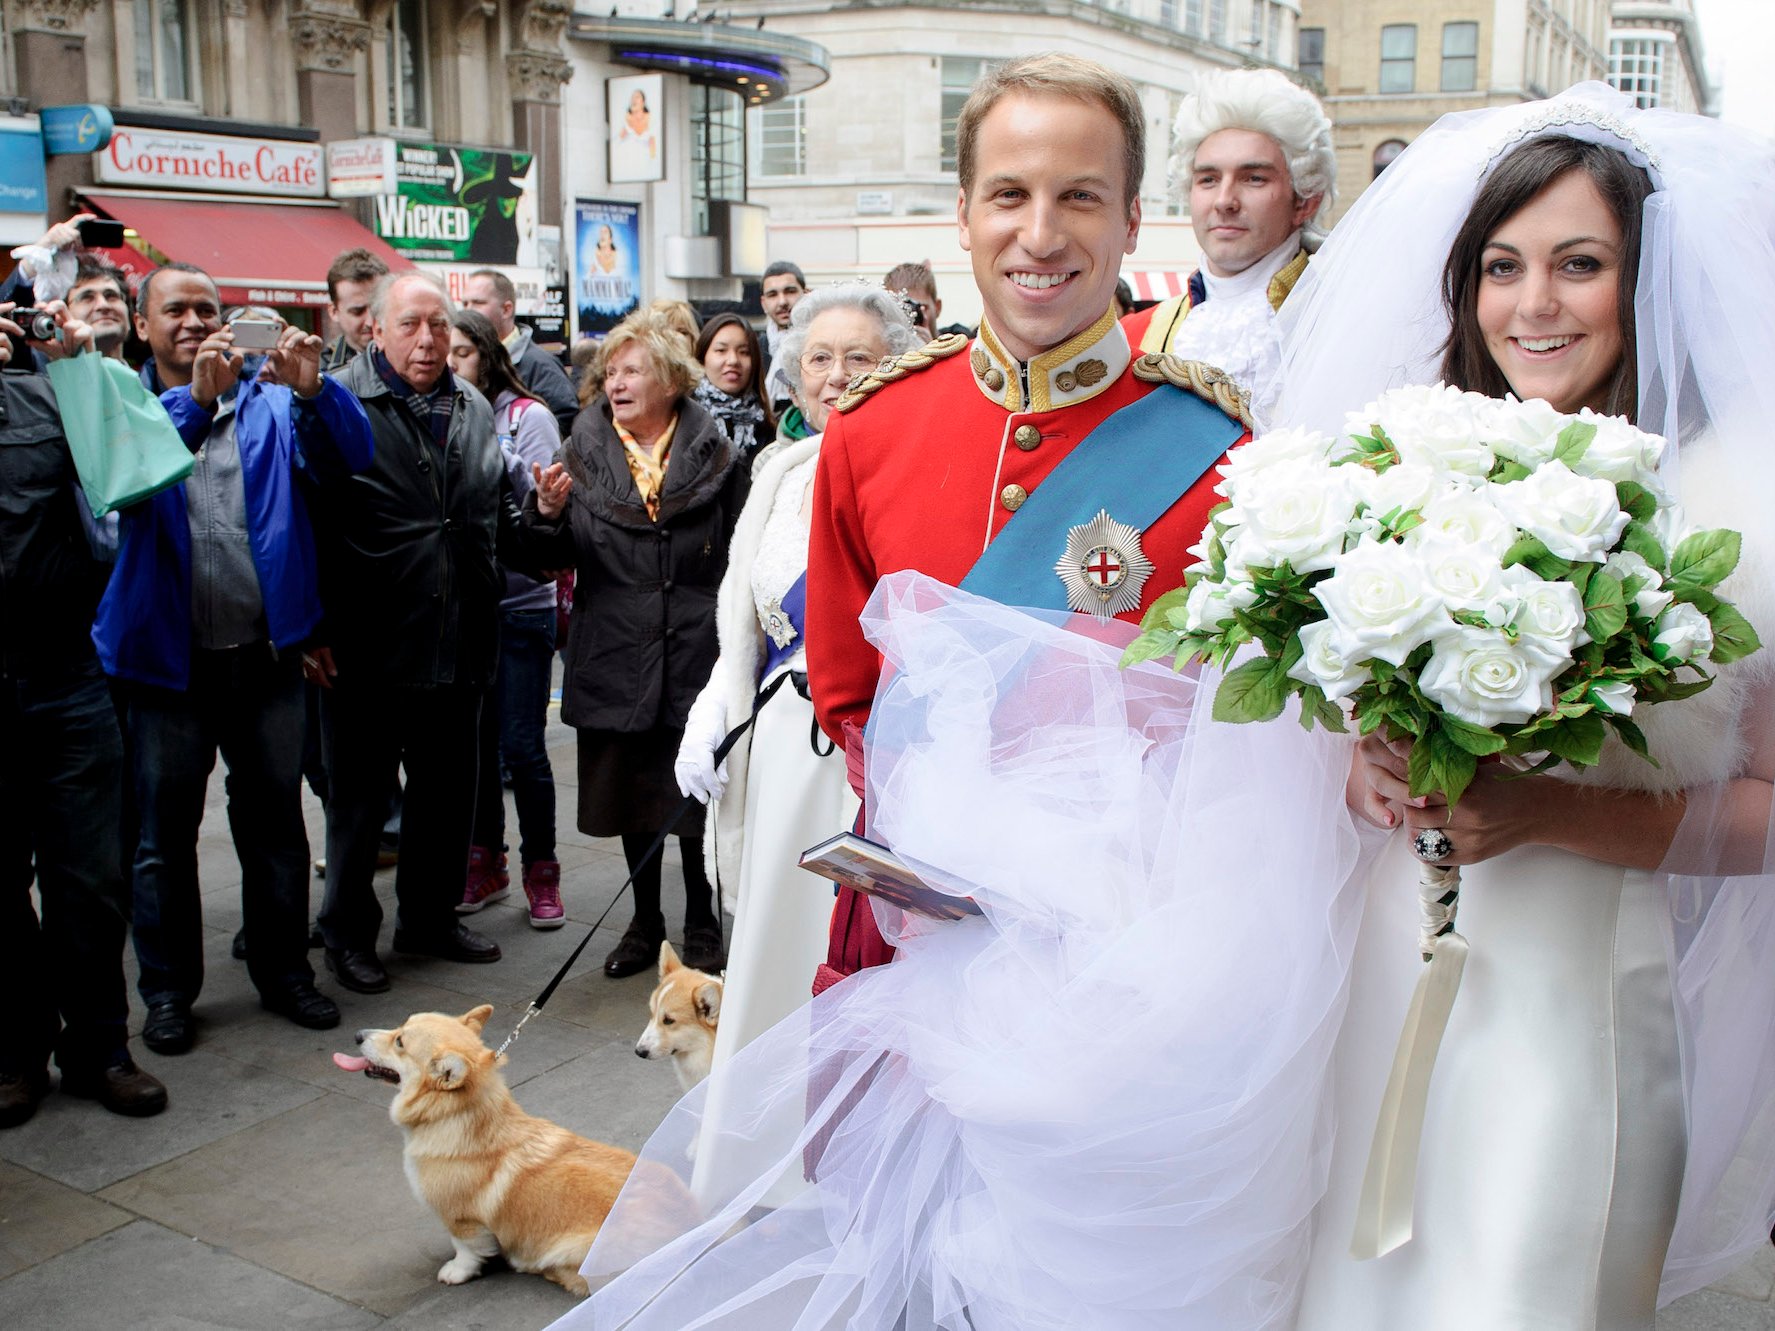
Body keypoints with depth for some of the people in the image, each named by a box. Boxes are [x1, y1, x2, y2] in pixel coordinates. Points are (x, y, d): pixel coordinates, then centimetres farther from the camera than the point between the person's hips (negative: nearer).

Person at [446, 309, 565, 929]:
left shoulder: (526, 416, -2)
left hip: (520, 602, -4)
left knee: (522, 745, -2)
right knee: (473, 740, 11)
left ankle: (540, 870, 13)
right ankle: (484, 864, 25)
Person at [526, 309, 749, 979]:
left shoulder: (713, 454, 0)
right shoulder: (585, 451, 5)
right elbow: (561, 558, 4)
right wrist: (548, 515, -16)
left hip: (696, 652, -2)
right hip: (615, 654, 2)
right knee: (631, 797, 12)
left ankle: (702, 926, 24)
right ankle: (645, 923, 30)